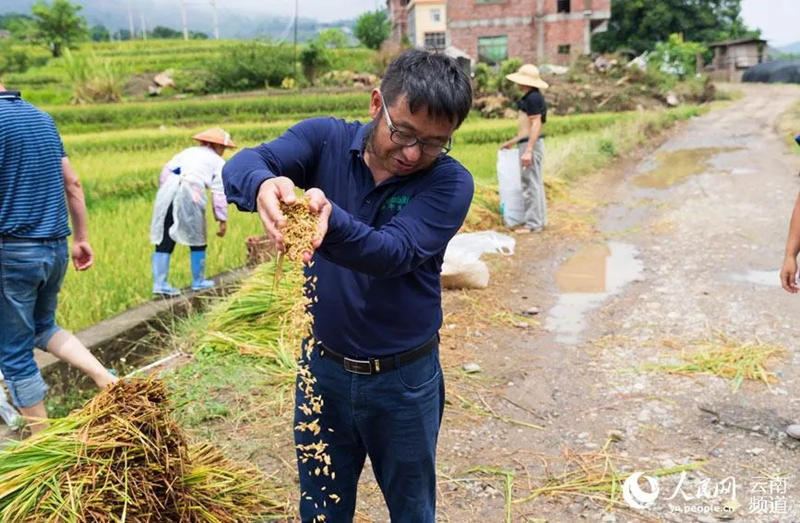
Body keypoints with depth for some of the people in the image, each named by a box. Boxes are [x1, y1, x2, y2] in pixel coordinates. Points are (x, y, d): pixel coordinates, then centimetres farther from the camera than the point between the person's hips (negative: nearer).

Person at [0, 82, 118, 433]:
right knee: (43, 327, 27)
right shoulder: (42, 117, 11)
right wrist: (81, 238, 19)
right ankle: (106, 379, 8)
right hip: (57, 248, 8)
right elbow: (72, 184, 13)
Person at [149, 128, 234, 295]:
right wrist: (223, 220, 9)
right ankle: (198, 281, 23)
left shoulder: (188, 151, 29)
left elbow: (165, 172, 17)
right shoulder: (218, 162, 17)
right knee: (197, 240, 14)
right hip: (191, 194, -4)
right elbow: (219, 194, 8)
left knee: (164, 241, 6)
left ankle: (159, 283, 4)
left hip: (168, 190, 4)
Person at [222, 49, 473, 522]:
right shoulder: (325, 139, -9)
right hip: (323, 365, 2)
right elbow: (242, 165, -24)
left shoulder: (450, 182, -15)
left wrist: (330, 220, -49)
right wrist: (265, 185, -48)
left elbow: (395, 253, -29)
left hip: (404, 379, -1)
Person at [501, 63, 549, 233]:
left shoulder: (533, 98, -15)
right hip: (529, 143, 11)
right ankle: (540, 220, 22)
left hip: (531, 144, -11)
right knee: (536, 183, 14)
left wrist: (528, 150, -25)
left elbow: (535, 125, -20)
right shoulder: (531, 97, 15)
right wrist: (513, 141, 26)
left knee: (531, 184, -6)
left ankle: (532, 223, -2)